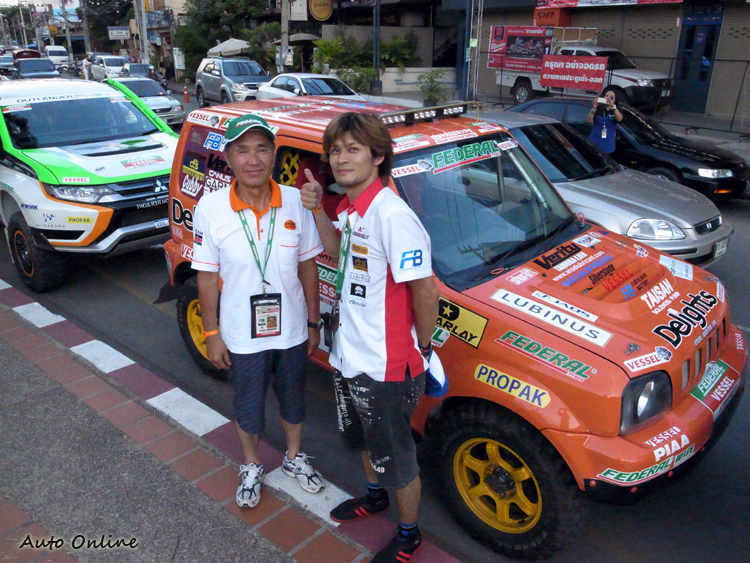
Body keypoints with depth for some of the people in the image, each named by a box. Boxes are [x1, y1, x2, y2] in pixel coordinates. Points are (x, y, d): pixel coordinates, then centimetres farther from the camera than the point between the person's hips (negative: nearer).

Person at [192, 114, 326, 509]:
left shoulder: (297, 202, -12)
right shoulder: (210, 208, -14)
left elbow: (308, 267, -3)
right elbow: (207, 276, -7)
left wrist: (313, 323, 1)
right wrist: (211, 334, -5)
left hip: (291, 331, 1)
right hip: (241, 336, -1)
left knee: (293, 399, 22)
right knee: (248, 406, 19)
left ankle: (294, 458, 50)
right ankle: (251, 468, 47)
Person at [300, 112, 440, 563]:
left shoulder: (392, 216, -28)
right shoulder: (352, 206, 1)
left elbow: (425, 292, -25)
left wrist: (422, 347, -10)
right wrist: (317, 209, 5)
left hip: (384, 369, -9)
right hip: (349, 356, 9)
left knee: (396, 460, 13)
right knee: (363, 441, 31)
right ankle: (376, 496, 58)